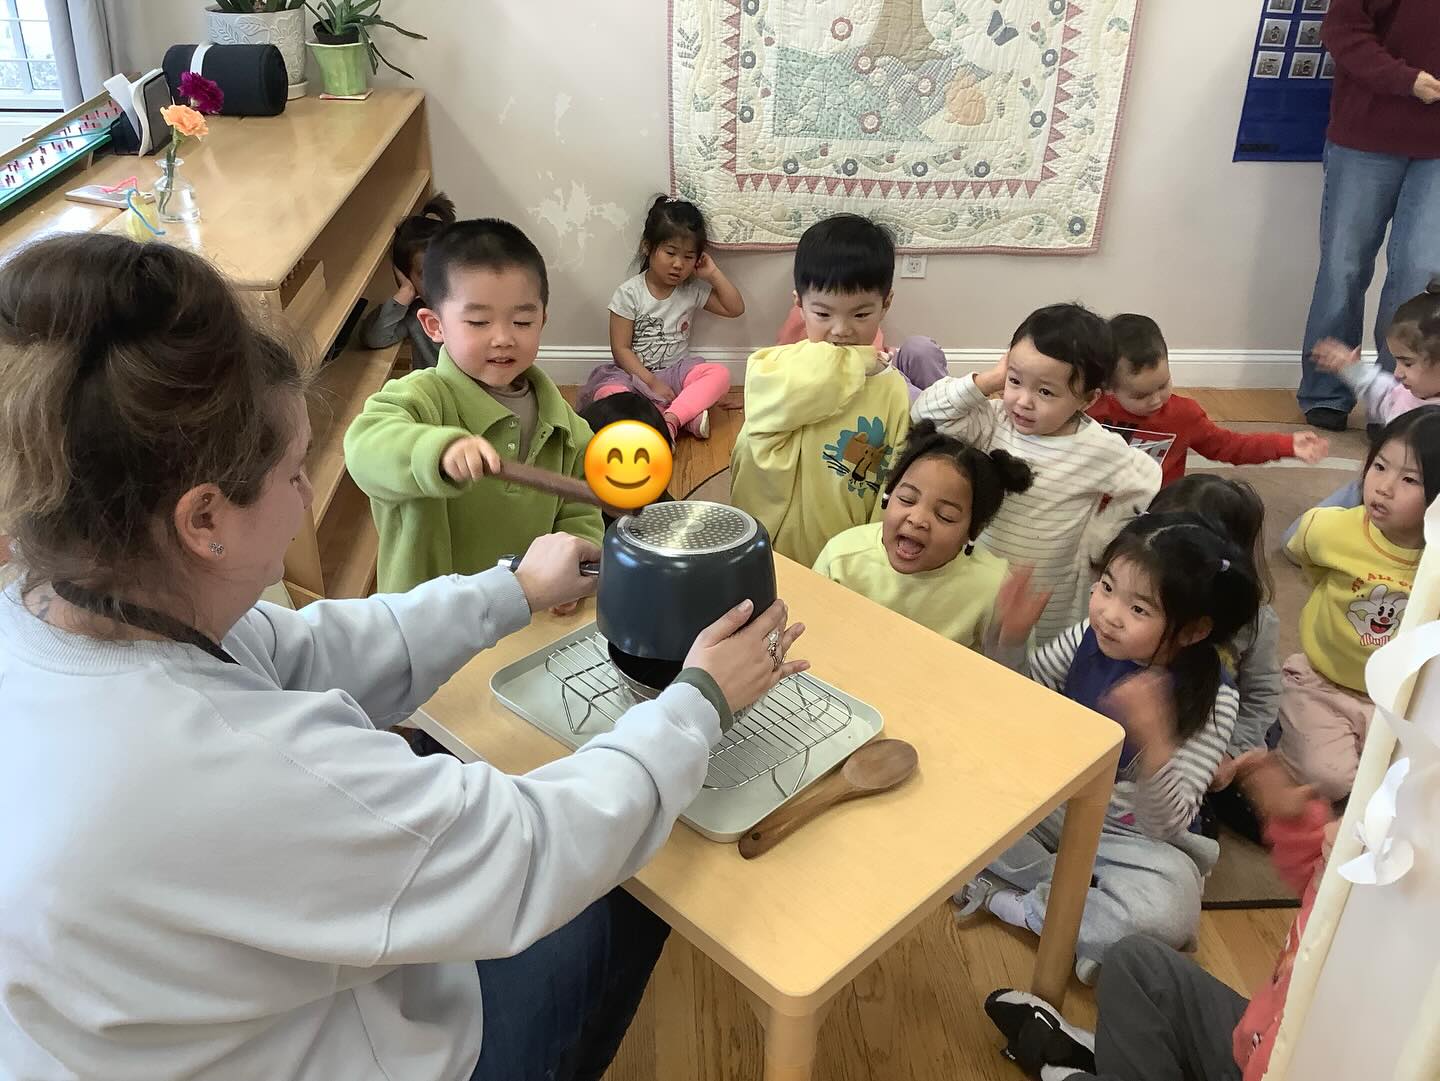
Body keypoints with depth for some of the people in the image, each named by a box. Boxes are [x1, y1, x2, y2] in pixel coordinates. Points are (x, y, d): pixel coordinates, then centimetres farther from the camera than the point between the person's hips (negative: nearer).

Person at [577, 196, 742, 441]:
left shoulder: (694, 290, 4)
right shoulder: (629, 293, -7)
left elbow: (735, 309, 7)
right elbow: (621, 349, -9)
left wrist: (714, 274, -3)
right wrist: (651, 383, -19)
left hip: (677, 372, 3)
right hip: (636, 374, -3)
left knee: (720, 374, -26)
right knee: (607, 393, -36)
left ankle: (669, 419, -37)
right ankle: (687, 416, -37)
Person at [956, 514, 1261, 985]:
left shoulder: (1212, 697, -20)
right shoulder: (1089, 638, -11)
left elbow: (1167, 826, -23)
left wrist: (1155, 741, -42)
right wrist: (1011, 637, -17)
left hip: (1129, 837, -3)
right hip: (1048, 802, 4)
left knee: (1170, 905, -35)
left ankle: (1008, 900, -15)